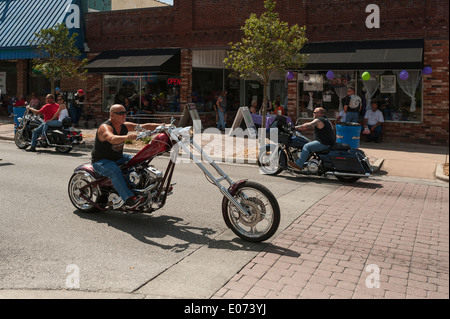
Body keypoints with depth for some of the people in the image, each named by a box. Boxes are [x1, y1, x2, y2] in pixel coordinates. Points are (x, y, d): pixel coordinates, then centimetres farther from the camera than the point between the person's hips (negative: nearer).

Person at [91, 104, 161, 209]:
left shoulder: (125, 126, 0)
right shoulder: (105, 127, -22)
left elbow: (144, 126, -2)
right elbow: (112, 139, -45)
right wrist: (126, 137, -65)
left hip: (118, 158, 8)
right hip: (101, 161, -8)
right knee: (115, 171, -37)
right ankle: (129, 199, -44)